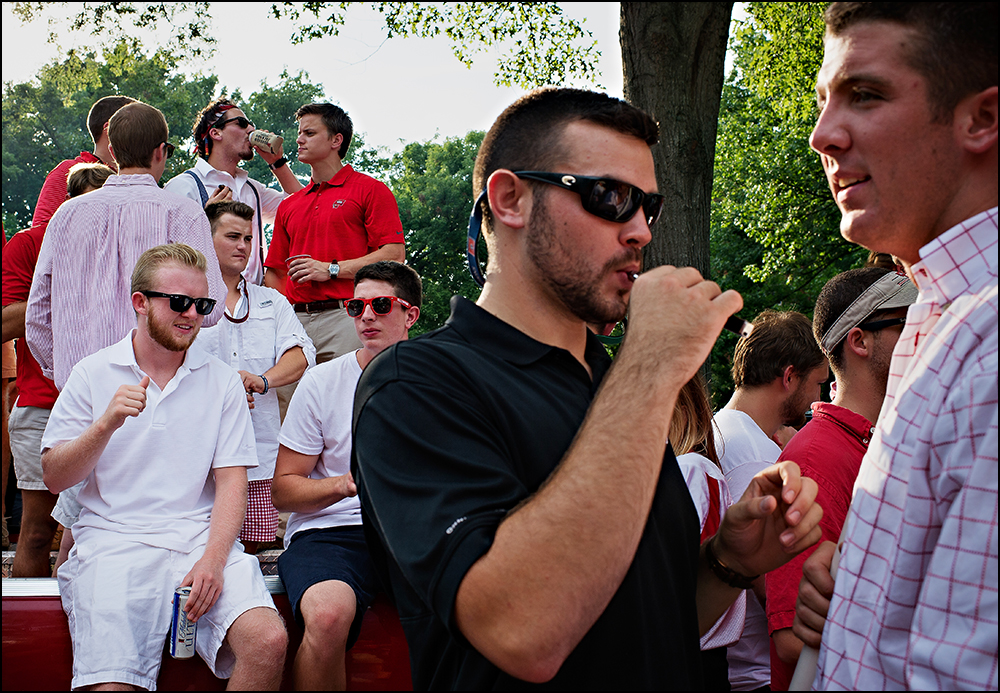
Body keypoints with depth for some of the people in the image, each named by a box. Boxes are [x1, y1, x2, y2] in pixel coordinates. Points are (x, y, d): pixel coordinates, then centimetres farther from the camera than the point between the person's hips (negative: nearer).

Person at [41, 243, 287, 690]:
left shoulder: (222, 381, 10)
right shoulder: (93, 374, 9)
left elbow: (231, 483, 4)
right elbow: (54, 478, 5)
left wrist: (212, 558, -13)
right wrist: (106, 425, -13)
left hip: (200, 539, 1)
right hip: (112, 543, -1)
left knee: (269, 642, -24)